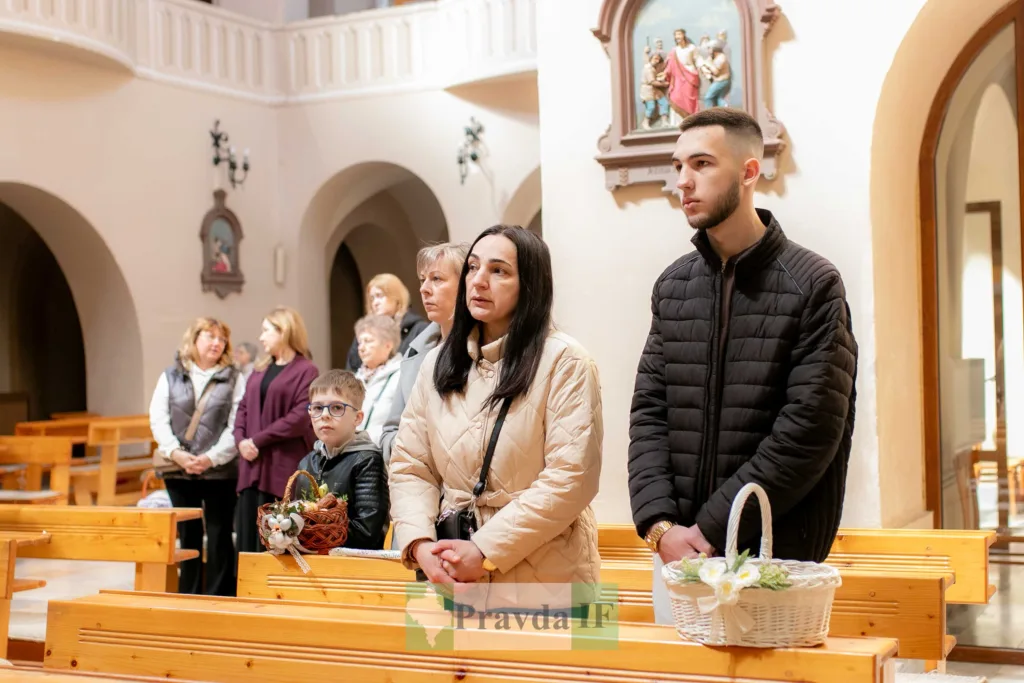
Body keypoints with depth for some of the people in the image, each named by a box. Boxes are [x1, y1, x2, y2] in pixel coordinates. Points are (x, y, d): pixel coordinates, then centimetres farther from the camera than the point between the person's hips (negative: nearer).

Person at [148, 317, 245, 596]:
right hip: (177, 470, 2)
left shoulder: (233, 380, 3)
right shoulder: (170, 376, 9)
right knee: (187, 535, 10)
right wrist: (176, 453, -13)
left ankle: (219, 597, 7)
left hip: (219, 470, -2)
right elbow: (158, 419, 2)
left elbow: (237, 426, -5)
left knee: (219, 536, 1)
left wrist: (212, 457, -17)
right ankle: (188, 595, 17)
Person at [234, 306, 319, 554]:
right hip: (253, 466, 7)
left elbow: (301, 417, -13)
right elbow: (244, 407, 18)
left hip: (285, 467, -7)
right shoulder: (260, 370, 20)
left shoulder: (306, 371, -4)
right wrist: (241, 439, -1)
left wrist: (258, 440, -13)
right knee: (249, 538, 4)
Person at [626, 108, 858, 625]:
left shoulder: (813, 285, -7)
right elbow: (648, 411, 6)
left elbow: (811, 429, -13)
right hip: (676, 548, 5)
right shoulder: (672, 286, 9)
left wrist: (711, 529, -14)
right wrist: (660, 525, -9)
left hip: (772, 554, -4)